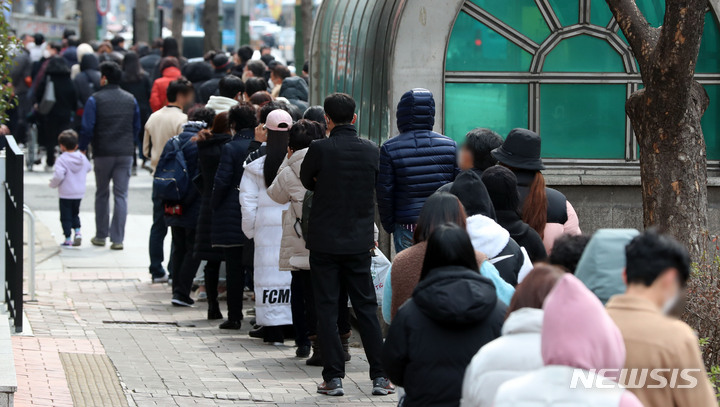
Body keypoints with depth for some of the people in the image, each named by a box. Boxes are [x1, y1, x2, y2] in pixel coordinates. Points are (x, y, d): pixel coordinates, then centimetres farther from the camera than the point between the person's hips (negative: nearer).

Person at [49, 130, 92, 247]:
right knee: (75, 214, 23)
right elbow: (89, 168, 18)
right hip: (79, 193, 5)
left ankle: (68, 239, 4)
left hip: (66, 194, -5)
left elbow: (59, 175, -26)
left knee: (66, 216, 4)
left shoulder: (62, 159, -17)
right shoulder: (82, 157, 1)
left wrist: (53, 184, -8)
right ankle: (77, 231, 6)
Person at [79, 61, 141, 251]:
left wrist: (82, 148, 2)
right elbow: (136, 127, 12)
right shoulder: (131, 100, 6)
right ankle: (117, 238, -4)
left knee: (102, 194, 12)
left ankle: (101, 235, 18)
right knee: (121, 195, 2)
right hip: (126, 153, 2)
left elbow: (87, 128, -9)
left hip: (103, 152, -2)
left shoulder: (95, 100, -6)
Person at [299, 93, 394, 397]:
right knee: (366, 306, 10)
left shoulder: (319, 149, -12)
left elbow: (307, 182, 5)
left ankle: (333, 377, 2)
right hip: (360, 241, 3)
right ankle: (380, 376, 8)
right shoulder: (371, 150, -1)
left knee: (327, 309, 4)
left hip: (325, 241, -3)